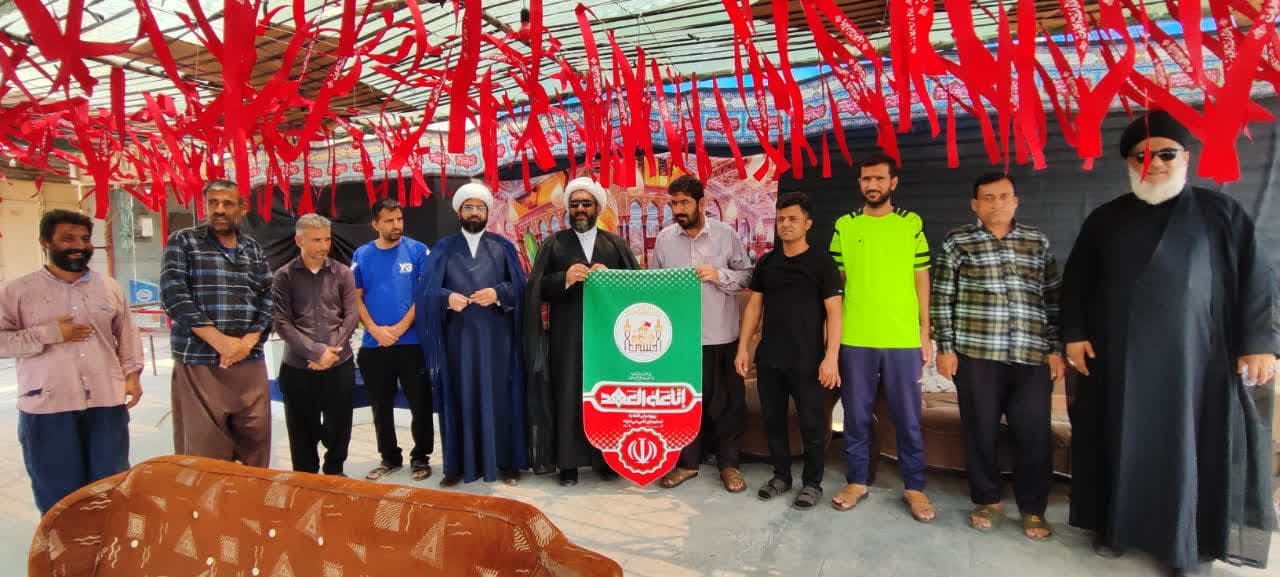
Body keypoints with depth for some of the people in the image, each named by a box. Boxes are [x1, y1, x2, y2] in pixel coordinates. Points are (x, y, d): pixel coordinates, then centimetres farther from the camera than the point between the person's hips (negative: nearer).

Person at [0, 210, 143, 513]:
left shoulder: (109, 287, 9)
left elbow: (127, 334, 12)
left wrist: (131, 374, 3)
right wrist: (48, 334, -14)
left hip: (107, 402, 2)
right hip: (47, 406, -2)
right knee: (58, 493, 7)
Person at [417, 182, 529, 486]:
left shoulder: (503, 247, 10)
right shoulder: (443, 248, 9)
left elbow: (519, 287, 3)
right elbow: (427, 290, 2)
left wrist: (497, 293, -16)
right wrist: (448, 298, -18)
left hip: (496, 337, 0)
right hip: (458, 338, 0)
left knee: (499, 398, 3)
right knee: (460, 399, 4)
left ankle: (506, 462, 13)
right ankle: (459, 464, 13)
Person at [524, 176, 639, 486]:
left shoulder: (616, 244, 11)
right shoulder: (553, 244, 8)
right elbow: (536, 288, 0)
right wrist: (564, 279, -17)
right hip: (566, 337, -1)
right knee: (567, 396, 1)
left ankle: (606, 457, 16)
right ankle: (568, 462, 10)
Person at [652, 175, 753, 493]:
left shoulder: (726, 234, -3)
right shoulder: (664, 239, 2)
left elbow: (747, 275, 1)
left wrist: (719, 275, -16)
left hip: (722, 335, -1)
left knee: (727, 401, 8)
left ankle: (728, 463, 24)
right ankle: (687, 461, 27)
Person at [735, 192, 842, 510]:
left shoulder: (822, 262, -4)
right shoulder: (766, 262, 9)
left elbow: (833, 311, -7)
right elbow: (754, 307, 12)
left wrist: (831, 357, -15)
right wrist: (743, 347, 6)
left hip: (808, 361, -4)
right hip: (769, 359, 4)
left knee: (812, 424, 4)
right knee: (773, 420, 12)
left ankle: (812, 483, 21)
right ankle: (781, 475, 29)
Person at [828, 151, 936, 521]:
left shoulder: (912, 224, 4)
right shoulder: (844, 225, 4)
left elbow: (921, 280, 6)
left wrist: (925, 333, 3)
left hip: (903, 339, 0)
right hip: (854, 339, 1)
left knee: (907, 418, 8)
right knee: (856, 415, 10)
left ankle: (914, 487, 23)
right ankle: (857, 481, 24)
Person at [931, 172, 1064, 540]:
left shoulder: (1038, 242, 11)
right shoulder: (957, 243, 3)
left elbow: (1053, 300, 11)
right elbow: (942, 299, 2)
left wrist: (1055, 349, 6)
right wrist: (945, 347, -3)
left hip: (1032, 356, 2)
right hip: (977, 355, -2)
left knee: (1034, 433, 3)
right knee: (981, 431, 6)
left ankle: (1033, 509, 21)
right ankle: (987, 501, 23)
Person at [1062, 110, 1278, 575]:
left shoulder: (1221, 212, 4)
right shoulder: (1104, 219, 9)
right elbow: (1076, 282, 10)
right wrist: (1074, 334, 1)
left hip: (1195, 356, -1)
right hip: (1120, 357, 2)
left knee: (1191, 446, 3)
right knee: (1122, 442, 8)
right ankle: (1115, 525, 21)